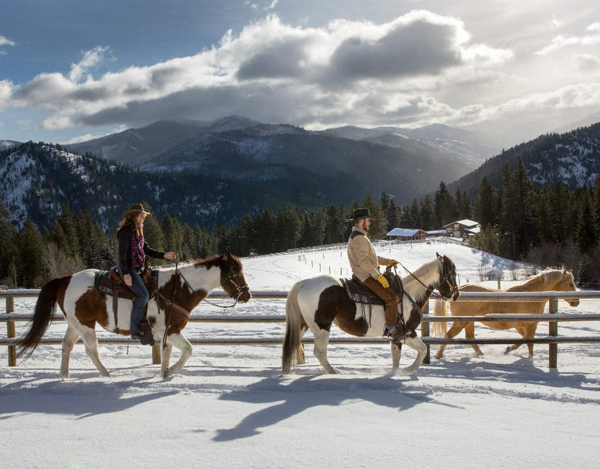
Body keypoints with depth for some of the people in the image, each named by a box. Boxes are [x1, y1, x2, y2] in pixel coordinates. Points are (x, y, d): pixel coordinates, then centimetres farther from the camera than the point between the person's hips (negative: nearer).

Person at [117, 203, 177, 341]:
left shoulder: (137, 231, 17)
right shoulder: (126, 231, -11)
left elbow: (147, 250, 19)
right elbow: (122, 254, -17)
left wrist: (164, 255, 7)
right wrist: (126, 274, -24)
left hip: (138, 269, 10)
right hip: (128, 269, -10)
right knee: (143, 295, -23)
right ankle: (135, 329, -19)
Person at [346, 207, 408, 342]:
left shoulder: (361, 236, 19)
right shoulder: (359, 238, -17)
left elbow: (372, 257, 25)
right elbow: (363, 261, -24)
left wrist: (387, 261, 17)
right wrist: (378, 276, -22)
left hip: (369, 275, 11)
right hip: (366, 277, -11)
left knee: (392, 290, 16)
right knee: (391, 297, -16)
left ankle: (396, 323, 17)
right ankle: (393, 329, -11)